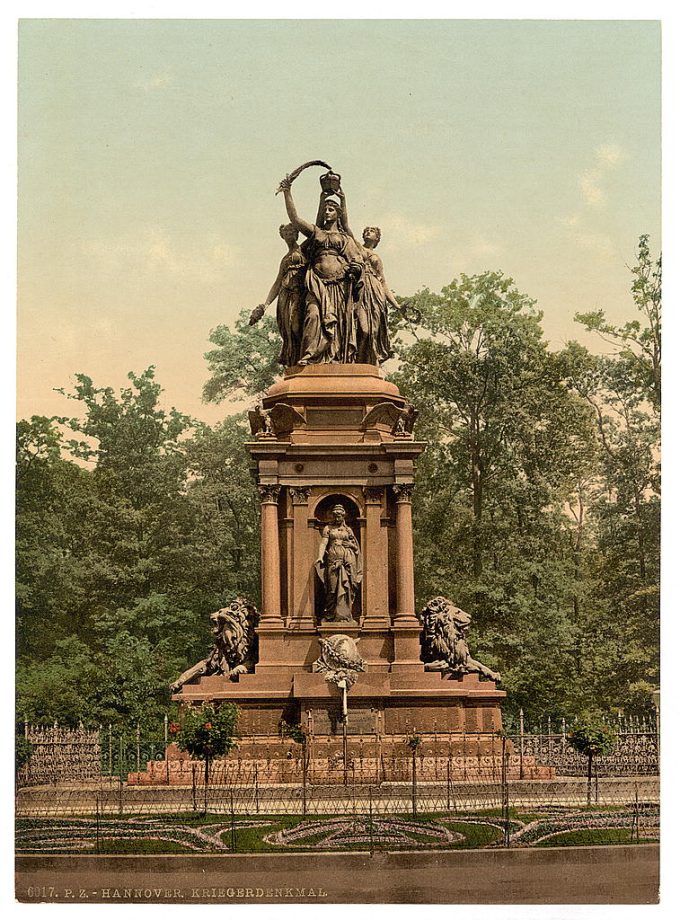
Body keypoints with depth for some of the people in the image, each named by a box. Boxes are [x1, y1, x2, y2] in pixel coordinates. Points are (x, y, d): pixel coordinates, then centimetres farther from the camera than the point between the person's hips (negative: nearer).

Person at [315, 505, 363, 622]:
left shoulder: (348, 529, 15)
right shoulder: (328, 528, 9)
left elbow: (356, 547, 20)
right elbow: (323, 543, -3)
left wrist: (349, 544, 1)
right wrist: (320, 556, -17)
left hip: (347, 560, 2)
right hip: (333, 559, -2)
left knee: (346, 586, -5)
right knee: (332, 586, -6)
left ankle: (344, 614, -4)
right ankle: (330, 614, -1)